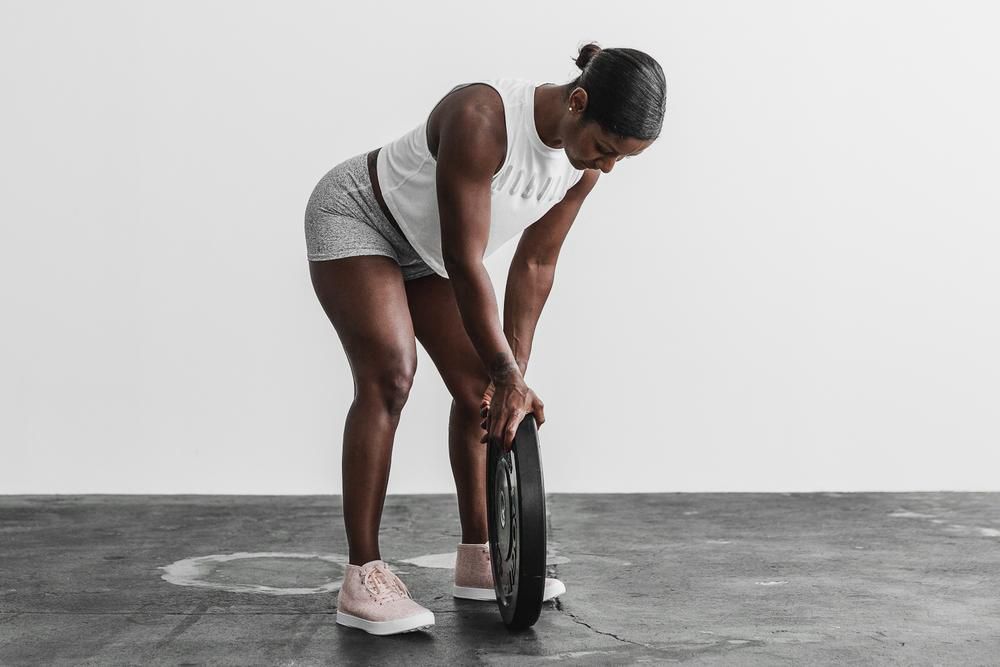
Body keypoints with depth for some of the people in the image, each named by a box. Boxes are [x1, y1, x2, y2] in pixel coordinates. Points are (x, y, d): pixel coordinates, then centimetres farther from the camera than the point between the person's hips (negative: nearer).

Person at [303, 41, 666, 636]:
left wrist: (514, 373, -8)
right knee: (389, 376, -22)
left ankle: (479, 559, 10)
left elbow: (535, 265, -7)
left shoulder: (584, 162, -15)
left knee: (480, 387, 0)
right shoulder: (481, 118, -38)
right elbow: (464, 262, -34)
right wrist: (507, 373, -31)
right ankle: (364, 577, -19)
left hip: (424, 246, 7)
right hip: (356, 217, -7)